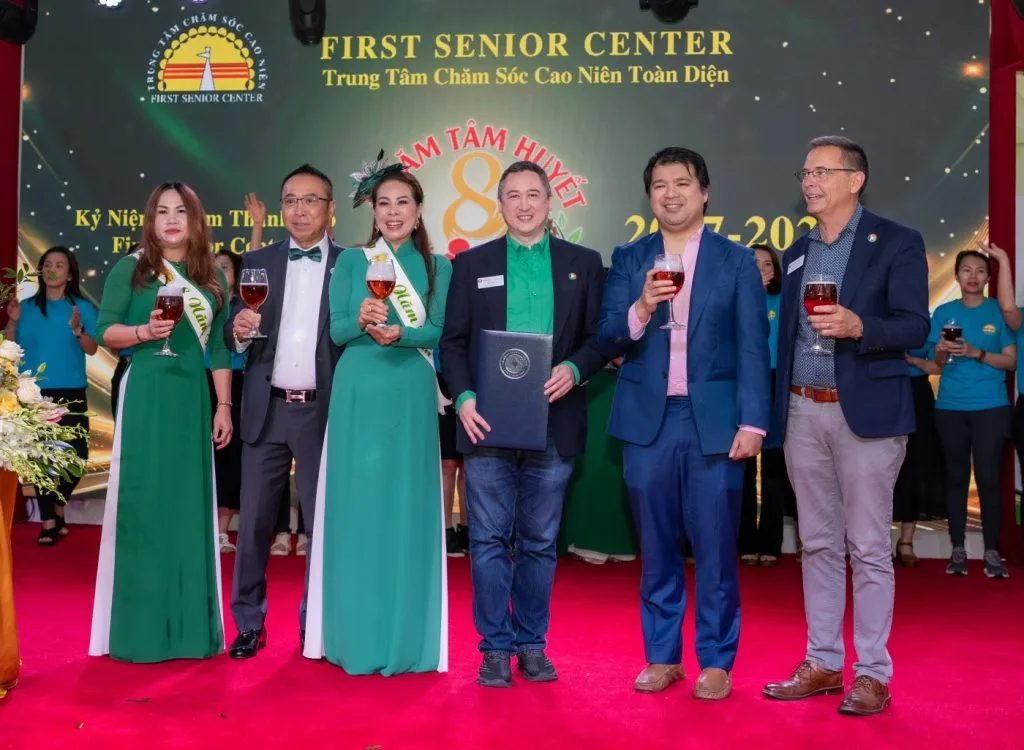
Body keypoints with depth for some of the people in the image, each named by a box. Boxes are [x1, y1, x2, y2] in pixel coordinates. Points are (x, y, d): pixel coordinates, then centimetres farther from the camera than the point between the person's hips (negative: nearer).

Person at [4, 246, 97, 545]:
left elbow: (92, 349, -5)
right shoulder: (27, 307, 9)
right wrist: (12, 321, -8)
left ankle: (58, 507, 22)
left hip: (71, 394, -1)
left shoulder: (83, 308, 5)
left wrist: (78, 329, -22)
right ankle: (48, 521, 6)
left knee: (77, 455, -4)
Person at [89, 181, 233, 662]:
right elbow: (105, 330, 0)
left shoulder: (211, 277, 11)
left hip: (194, 398, 3)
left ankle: (190, 625, 13)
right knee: (142, 503, -3)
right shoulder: (131, 267, 3)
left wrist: (224, 406, 7)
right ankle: (140, 627, 4)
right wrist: (144, 331, -19)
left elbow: (220, 347, 12)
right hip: (145, 396, -3)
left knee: (190, 504, 5)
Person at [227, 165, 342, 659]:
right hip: (266, 411, 2)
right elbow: (233, 338, 7)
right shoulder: (257, 262, 9)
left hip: (323, 411, -2)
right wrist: (239, 330, -15)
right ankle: (248, 625, 19)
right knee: (254, 522, 6)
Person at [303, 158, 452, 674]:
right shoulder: (351, 261, 8)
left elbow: (438, 331, 0)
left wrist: (400, 334, -19)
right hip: (358, 393, 0)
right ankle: (354, 636, 11)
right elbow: (336, 331, 2)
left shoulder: (437, 267, 9)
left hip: (411, 394, 0)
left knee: (408, 507, 1)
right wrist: (361, 321, -19)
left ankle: (405, 636, 10)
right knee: (356, 505, 1)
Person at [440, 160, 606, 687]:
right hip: (488, 422, 0)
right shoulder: (471, 264, 8)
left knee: (540, 543, 9)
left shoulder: (584, 263, 9)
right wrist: (463, 398, -9)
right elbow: (452, 342, 6)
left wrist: (574, 369, -13)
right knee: (490, 541, 3)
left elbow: (598, 338, 6)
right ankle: (496, 648, 14)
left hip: (554, 425, 1)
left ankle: (533, 645, 22)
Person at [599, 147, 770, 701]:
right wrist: (641, 310, -18)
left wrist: (753, 422, -8)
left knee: (715, 548, 3)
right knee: (657, 549, 10)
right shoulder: (628, 259, 9)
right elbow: (607, 339, 2)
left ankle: (715, 661, 16)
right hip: (648, 422, 2)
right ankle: (662, 656, 23)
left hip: (714, 422, -2)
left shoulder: (736, 261, 4)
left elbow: (753, 347, -1)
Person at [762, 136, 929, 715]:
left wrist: (859, 327, -29)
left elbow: (916, 327, -11)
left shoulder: (897, 242, -4)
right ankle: (822, 663, 21)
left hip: (866, 412, -5)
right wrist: (779, 412, 12)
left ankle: (873, 674, 10)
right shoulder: (798, 252, 14)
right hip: (803, 413, 6)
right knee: (818, 544, 11)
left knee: (869, 548, 0)